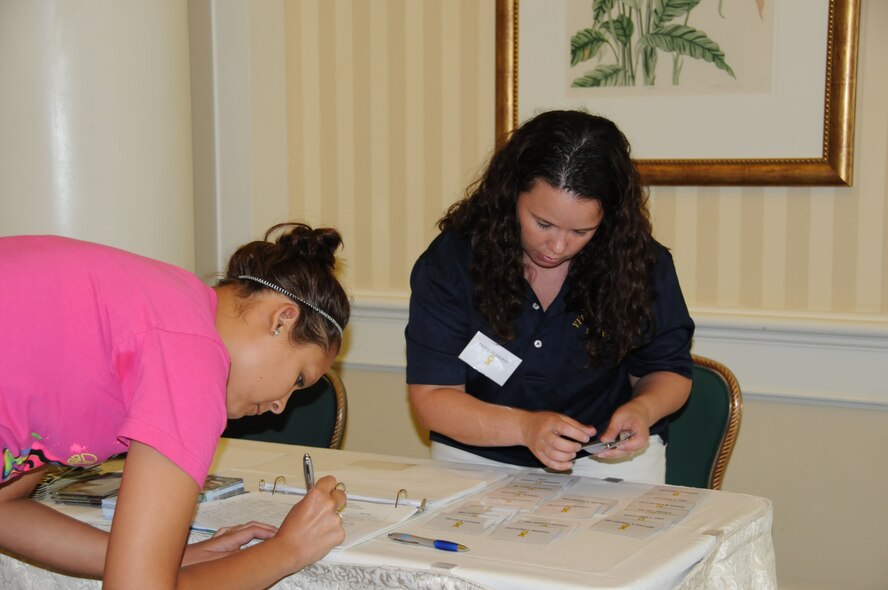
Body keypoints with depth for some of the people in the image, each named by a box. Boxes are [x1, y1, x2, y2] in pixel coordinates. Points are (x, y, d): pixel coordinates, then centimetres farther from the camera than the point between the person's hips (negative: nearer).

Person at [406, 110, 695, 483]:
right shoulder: (449, 262, -11)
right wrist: (525, 427, -29)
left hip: (609, 459, 0)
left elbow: (669, 369, 7)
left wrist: (643, 408, -17)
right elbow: (431, 396, -12)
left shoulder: (642, 263, -8)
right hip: (480, 458, 0)